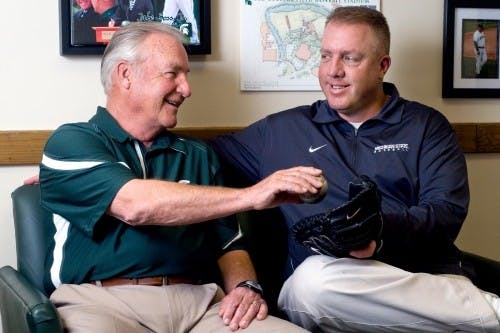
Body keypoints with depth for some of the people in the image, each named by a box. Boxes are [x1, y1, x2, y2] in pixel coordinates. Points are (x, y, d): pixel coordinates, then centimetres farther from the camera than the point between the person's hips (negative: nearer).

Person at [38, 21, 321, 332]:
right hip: (102, 301, -4)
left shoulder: (198, 156, 21)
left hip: (198, 303, 4)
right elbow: (134, 205, -14)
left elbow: (229, 245, 20)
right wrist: (251, 195, -15)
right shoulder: (71, 142, 4)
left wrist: (246, 286, -4)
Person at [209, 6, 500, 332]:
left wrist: (382, 231, -20)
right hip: (325, 285, 3)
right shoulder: (282, 130, 18)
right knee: (314, 276, -36)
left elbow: (448, 211, -1)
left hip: (430, 280, -2)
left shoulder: (427, 126, 13)